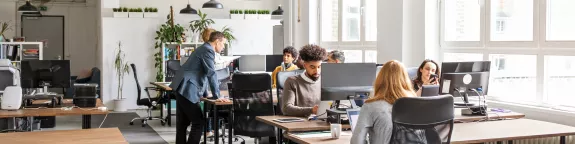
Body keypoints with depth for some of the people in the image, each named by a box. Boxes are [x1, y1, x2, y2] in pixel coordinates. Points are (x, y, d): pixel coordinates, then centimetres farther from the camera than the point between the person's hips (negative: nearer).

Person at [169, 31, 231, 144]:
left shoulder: (204, 49, 22)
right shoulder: (208, 50, -10)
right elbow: (211, 74, -16)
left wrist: (204, 93, 28)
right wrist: (217, 96, -13)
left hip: (182, 88, 10)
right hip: (187, 90, -10)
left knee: (182, 122, 13)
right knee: (199, 122, -6)